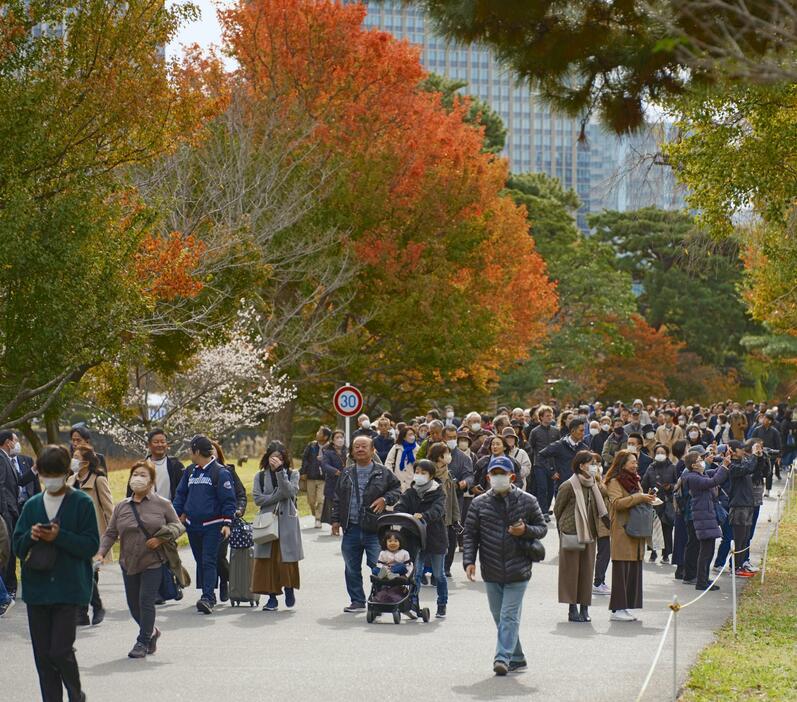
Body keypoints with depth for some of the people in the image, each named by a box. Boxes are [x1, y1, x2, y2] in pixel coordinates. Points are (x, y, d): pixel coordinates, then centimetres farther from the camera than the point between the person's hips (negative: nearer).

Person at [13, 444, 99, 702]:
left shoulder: (82, 503, -2)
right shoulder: (32, 505, 10)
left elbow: (91, 545, -7)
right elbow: (18, 546, 11)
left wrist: (59, 536, -18)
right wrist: (31, 536, -11)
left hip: (69, 589, -4)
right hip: (36, 587, 4)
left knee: (60, 651, -8)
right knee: (42, 654, 6)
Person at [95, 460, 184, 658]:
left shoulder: (162, 504, -2)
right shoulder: (121, 507, 7)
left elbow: (178, 527, 3)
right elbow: (110, 533, 6)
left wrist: (161, 539, -13)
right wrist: (101, 552, -10)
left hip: (153, 562, -4)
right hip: (129, 563, 4)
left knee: (146, 602, -8)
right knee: (133, 605, 9)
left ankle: (143, 642, 5)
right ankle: (151, 632, 34)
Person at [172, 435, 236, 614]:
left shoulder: (220, 472, -8)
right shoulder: (190, 471, 12)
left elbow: (228, 500, -8)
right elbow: (180, 494, 18)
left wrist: (227, 523, -14)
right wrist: (177, 515, 8)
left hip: (212, 525, -7)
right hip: (192, 525, 7)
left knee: (209, 561, -12)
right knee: (200, 561, 11)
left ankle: (208, 598, -20)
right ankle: (208, 596, 19)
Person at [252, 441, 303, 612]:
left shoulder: (292, 474, 6)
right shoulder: (260, 476, 10)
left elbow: (289, 492, -13)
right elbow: (258, 498, -3)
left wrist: (279, 470, -18)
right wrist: (279, 495, -9)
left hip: (287, 523, -1)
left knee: (287, 559, -4)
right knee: (268, 561, -3)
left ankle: (289, 589, 20)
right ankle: (272, 597, 4)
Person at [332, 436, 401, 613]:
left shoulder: (383, 473, 2)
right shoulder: (346, 475, 12)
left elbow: (397, 488, 7)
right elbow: (337, 499, 16)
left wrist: (385, 499, -10)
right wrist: (336, 519, 9)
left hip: (374, 530, -4)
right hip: (351, 530, 4)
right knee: (352, 569, 9)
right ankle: (357, 602, 20)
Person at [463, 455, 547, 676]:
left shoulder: (527, 501, 1)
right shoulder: (480, 503, 5)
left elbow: (542, 529, 7)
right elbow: (470, 534, 5)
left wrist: (525, 530, -13)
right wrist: (469, 560, -7)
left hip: (517, 571, -3)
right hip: (491, 572, 3)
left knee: (509, 616, -10)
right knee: (500, 617, 9)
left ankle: (503, 657, -12)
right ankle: (517, 658, 20)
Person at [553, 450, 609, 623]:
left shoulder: (593, 486, 10)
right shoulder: (568, 486, -9)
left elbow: (600, 510, 13)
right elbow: (557, 509, -2)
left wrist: (609, 523, 1)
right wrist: (565, 528, 2)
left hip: (589, 534, 6)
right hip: (571, 534, -6)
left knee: (587, 570, 5)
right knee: (571, 570, -1)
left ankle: (584, 608, 9)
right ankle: (572, 608, 3)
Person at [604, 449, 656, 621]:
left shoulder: (635, 481, 20)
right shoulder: (614, 482, -6)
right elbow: (617, 502, -19)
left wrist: (647, 499, 3)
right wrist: (639, 498, -21)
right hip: (622, 531, -8)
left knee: (634, 569, 6)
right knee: (621, 570, -8)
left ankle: (625, 607, 11)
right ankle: (617, 609, -6)